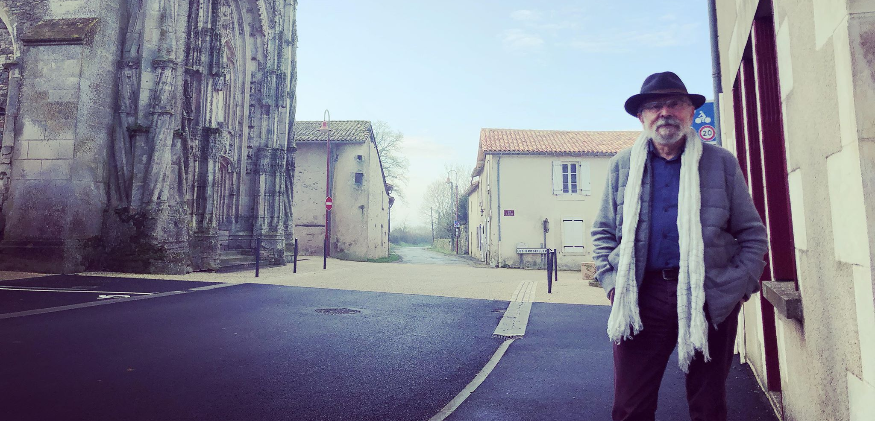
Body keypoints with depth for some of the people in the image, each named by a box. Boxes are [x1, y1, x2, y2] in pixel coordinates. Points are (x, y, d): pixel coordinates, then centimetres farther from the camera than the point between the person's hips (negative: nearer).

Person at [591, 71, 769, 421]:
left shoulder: (722, 163, 7)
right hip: (642, 298, 0)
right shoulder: (621, 166, 8)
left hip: (710, 299, 0)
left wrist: (736, 288, -3)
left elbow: (753, 235, 9)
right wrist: (613, 283, -1)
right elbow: (603, 232, 11)